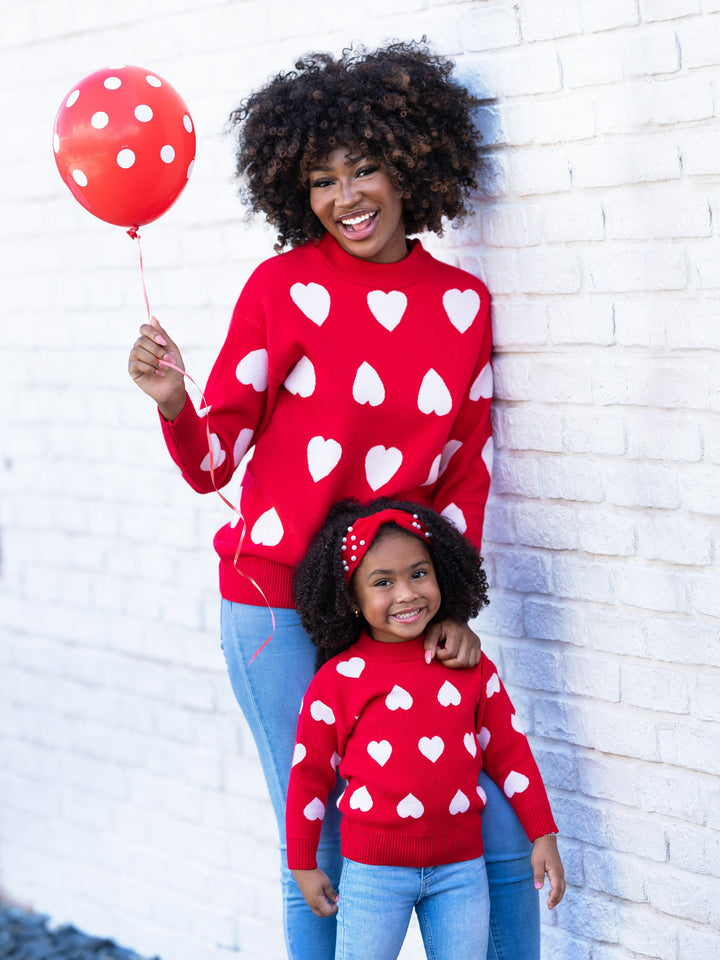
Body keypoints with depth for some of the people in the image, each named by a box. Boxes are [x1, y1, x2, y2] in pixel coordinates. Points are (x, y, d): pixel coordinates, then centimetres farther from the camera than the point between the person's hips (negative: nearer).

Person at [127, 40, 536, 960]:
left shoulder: (463, 302, 6)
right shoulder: (284, 287, -4)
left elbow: (467, 472, 10)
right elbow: (211, 463, -4)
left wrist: (448, 604, 0)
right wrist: (173, 402, -25)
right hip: (283, 609, -3)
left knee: (503, 843, 3)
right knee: (322, 862, 1)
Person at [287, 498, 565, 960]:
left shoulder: (469, 666, 3)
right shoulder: (338, 679, -5)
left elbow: (508, 749, 10)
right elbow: (309, 774, 2)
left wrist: (543, 836, 9)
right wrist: (304, 866, 6)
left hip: (461, 866, 2)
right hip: (374, 868, -2)